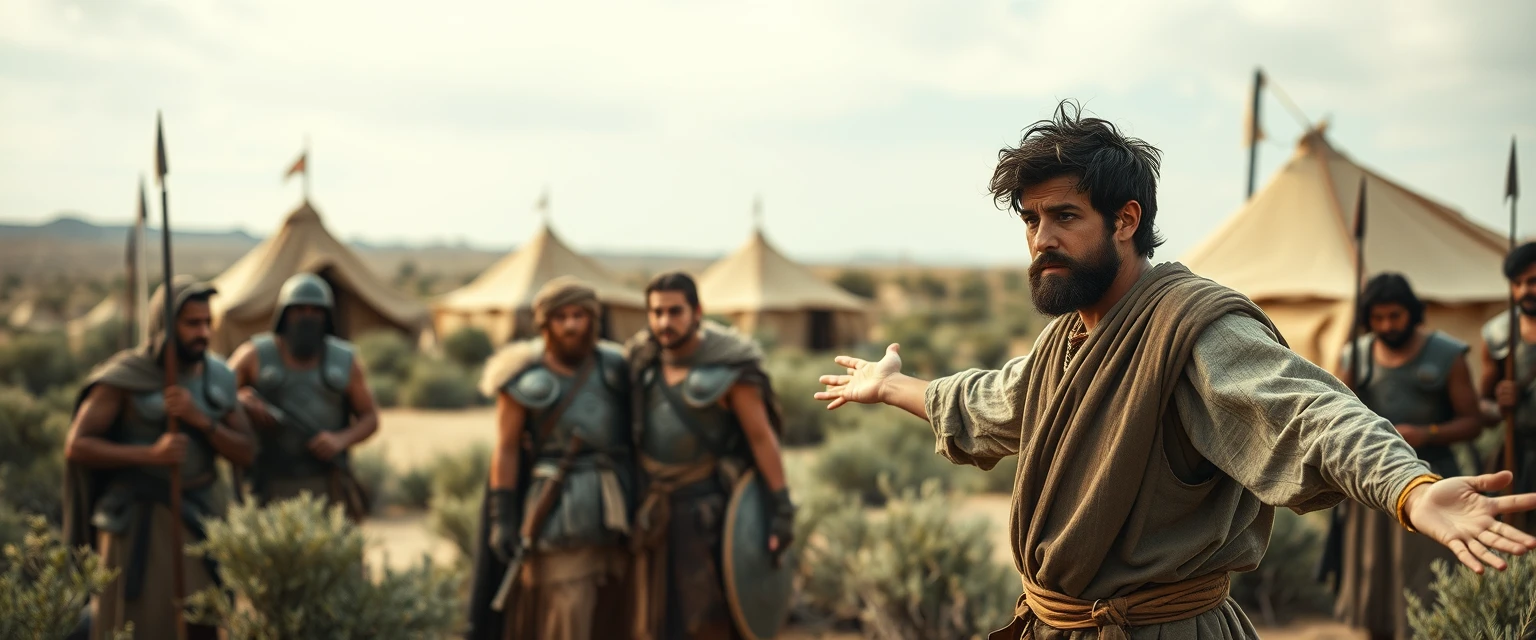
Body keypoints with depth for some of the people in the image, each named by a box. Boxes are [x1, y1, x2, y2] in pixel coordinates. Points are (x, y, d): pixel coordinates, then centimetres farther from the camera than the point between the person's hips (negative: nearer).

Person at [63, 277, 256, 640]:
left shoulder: (217, 378, 4)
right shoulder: (124, 376, -9)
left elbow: (245, 453, 0)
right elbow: (76, 447, -12)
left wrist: (198, 418, -18)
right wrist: (151, 454, -24)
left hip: (195, 516, 4)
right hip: (138, 521, -4)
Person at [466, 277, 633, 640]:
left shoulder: (614, 367, 6)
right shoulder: (525, 378, -5)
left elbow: (635, 437, 10)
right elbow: (506, 449, -5)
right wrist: (501, 518, -11)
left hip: (613, 508, 4)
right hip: (558, 510, -4)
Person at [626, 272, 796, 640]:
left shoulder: (729, 368, -14)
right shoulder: (642, 361, 1)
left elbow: (762, 437, -13)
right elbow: (629, 434, 10)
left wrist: (782, 510, -16)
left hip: (709, 509, -5)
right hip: (656, 512, 5)